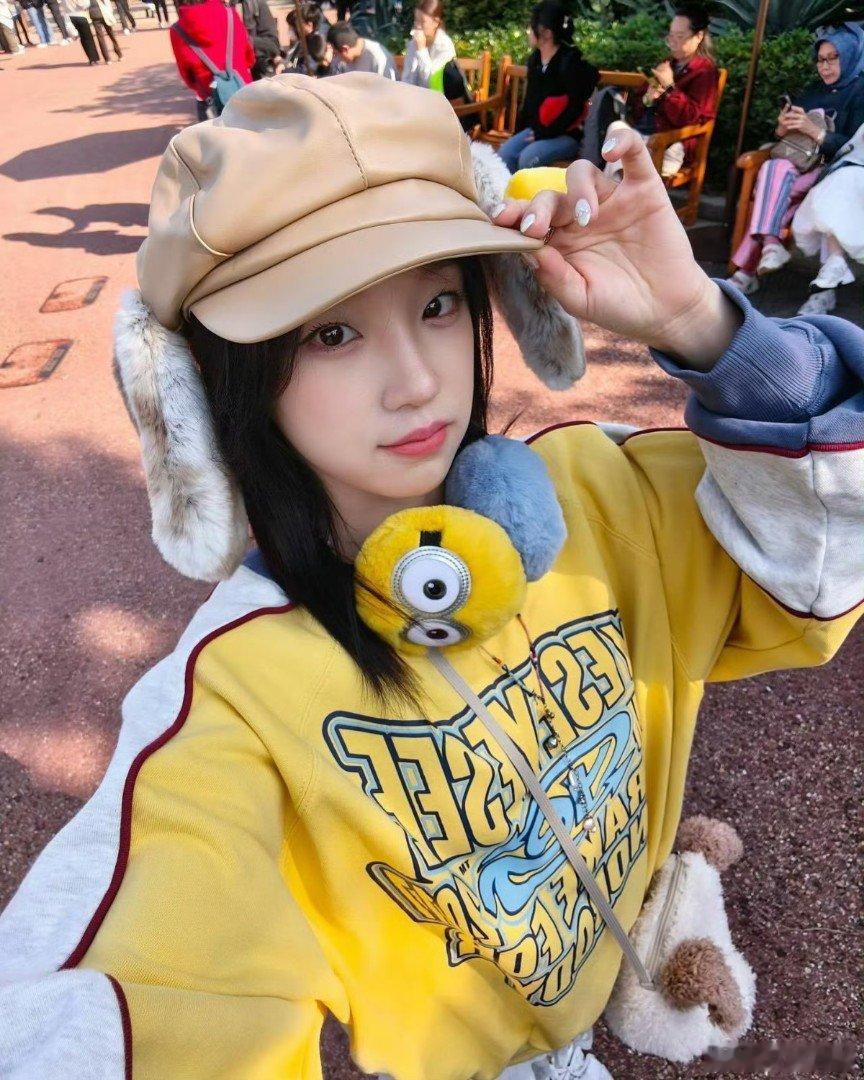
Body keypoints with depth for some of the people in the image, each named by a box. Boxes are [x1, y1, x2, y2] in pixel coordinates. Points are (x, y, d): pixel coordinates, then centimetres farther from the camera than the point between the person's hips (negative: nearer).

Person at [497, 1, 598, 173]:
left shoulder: (569, 61, -14)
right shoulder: (535, 59, 9)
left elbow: (576, 108, -18)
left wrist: (547, 133, -18)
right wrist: (520, 129, 9)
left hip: (568, 134, -7)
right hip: (537, 128, 7)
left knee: (528, 158, -31)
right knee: (505, 152, -16)